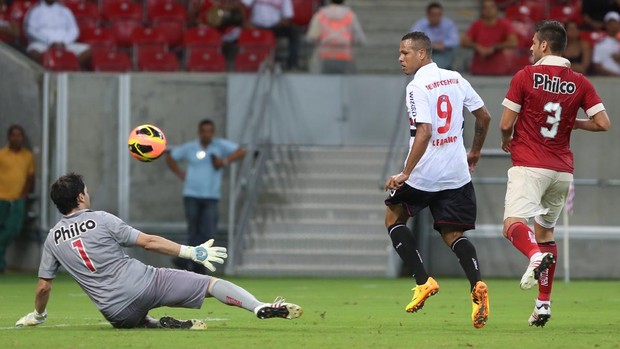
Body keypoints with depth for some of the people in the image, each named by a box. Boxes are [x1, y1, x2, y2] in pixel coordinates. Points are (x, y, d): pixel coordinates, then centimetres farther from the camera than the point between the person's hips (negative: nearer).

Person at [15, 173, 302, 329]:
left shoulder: (53, 238, 8)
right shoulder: (100, 220, -2)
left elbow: (43, 286, 13)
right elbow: (148, 242, -3)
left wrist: (37, 315, 33)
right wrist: (193, 252, 2)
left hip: (117, 312, 3)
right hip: (144, 284, -3)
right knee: (211, 283, -2)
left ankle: (162, 324, 2)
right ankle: (262, 308, -23)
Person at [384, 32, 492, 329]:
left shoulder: (417, 87, -13)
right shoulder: (456, 79, 8)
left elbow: (424, 133, -23)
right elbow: (484, 117, 14)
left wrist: (405, 174, -21)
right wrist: (475, 153, 29)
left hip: (423, 173, -6)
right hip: (456, 173, 6)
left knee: (393, 217, 17)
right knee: (453, 234, 9)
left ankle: (423, 281, 4)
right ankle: (477, 285, -17)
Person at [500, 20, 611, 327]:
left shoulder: (525, 76, -5)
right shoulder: (579, 83, 5)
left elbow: (506, 123, -5)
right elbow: (603, 123, 1)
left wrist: (507, 139, 17)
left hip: (529, 166, -5)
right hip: (562, 169, 5)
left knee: (513, 224, -17)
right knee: (545, 230, 19)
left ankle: (536, 255, -50)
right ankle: (544, 303, 19)